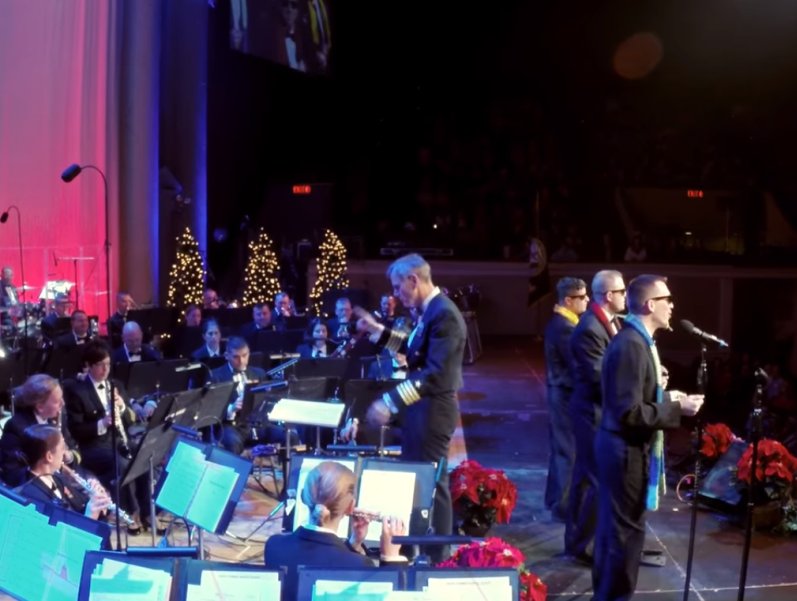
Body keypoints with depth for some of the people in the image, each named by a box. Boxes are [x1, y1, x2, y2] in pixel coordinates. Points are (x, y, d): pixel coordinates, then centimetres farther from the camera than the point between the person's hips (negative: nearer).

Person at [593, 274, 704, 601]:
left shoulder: (635, 339, 8)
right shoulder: (631, 345, -24)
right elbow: (629, 412, -26)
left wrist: (665, 397, 9)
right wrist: (677, 408, -19)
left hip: (624, 446, 10)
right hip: (626, 449, -10)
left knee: (614, 525, 21)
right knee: (626, 530, 2)